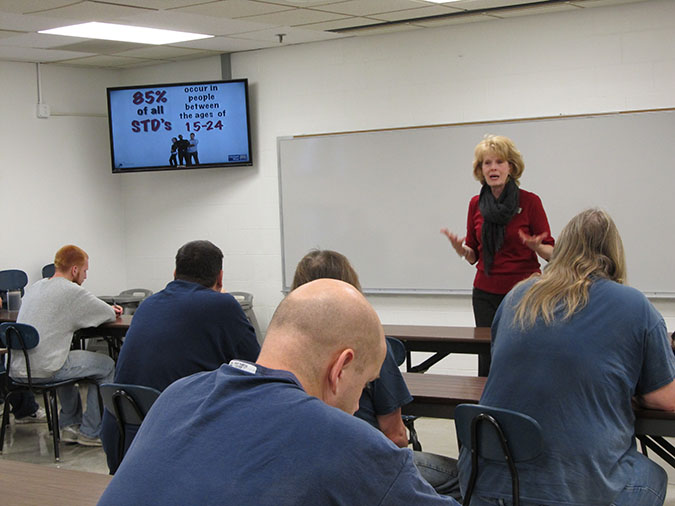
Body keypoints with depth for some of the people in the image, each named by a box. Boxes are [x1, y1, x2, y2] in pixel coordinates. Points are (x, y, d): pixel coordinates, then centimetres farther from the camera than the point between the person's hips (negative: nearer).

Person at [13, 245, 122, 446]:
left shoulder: (35, 287, 15)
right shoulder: (72, 292, -11)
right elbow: (110, 315, -4)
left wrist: (107, 309, 25)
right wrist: (111, 311, 22)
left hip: (17, 369, 9)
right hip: (44, 371, -8)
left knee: (65, 359, 37)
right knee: (106, 365, 9)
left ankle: (69, 424, 34)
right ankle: (90, 432, 14)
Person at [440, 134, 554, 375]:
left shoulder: (530, 201, -4)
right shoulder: (476, 204, 7)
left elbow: (550, 252, -1)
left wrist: (536, 246, -23)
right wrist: (460, 248, -9)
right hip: (486, 294, 3)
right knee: (488, 365, 2)